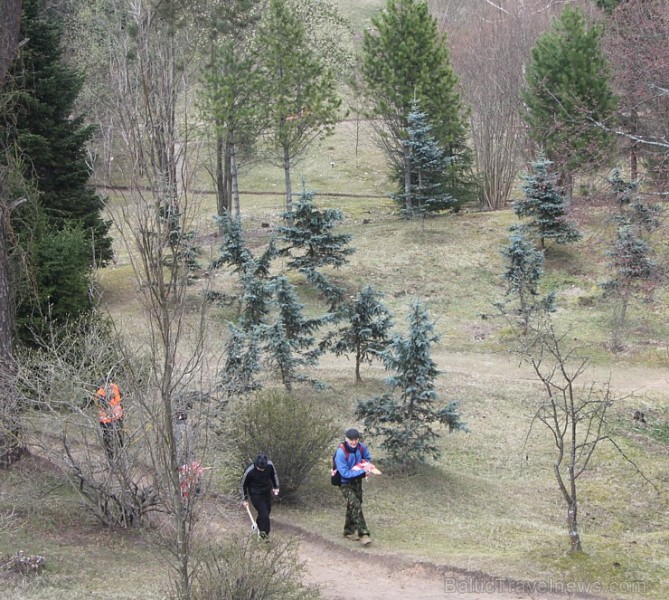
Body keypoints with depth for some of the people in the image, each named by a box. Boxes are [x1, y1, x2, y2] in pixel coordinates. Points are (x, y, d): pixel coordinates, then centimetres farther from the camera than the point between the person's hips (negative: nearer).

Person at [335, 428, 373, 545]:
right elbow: (345, 473, -27)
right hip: (346, 484, -6)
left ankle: (349, 531, 35)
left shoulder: (361, 448, -9)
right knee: (356, 506, -21)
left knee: (352, 506, 18)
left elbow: (367, 458, 14)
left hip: (357, 481, 6)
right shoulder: (341, 452, -27)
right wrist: (362, 471, -29)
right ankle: (363, 534, -23)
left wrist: (365, 464, -9)